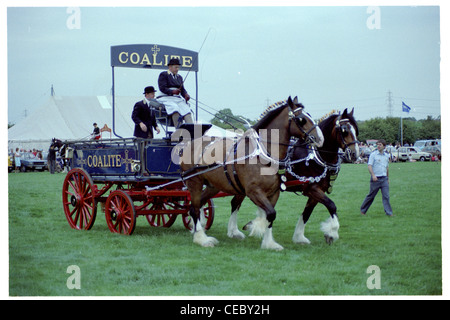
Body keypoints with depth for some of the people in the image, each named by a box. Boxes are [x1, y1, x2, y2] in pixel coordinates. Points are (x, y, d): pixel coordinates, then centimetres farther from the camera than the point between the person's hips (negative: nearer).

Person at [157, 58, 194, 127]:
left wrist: (186, 95, -7)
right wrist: (172, 92, -26)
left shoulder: (179, 77, 23)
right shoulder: (163, 75, 1)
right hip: (166, 98, -6)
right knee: (174, 107, -36)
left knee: (186, 108, -24)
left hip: (178, 98, 6)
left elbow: (182, 89, 17)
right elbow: (162, 88, -10)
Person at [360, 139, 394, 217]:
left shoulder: (386, 155, 12)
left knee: (386, 196, -5)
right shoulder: (373, 154, -4)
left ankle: (389, 212, -5)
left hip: (384, 178, 4)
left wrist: (388, 178, 24)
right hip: (376, 178, -4)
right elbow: (369, 165, -11)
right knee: (371, 196, 4)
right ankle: (363, 210, 19)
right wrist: (373, 175, -25)